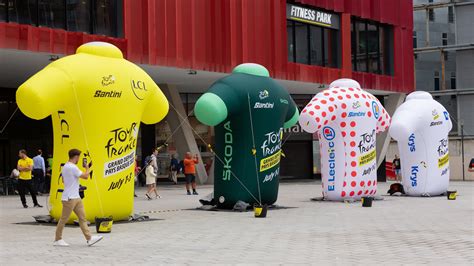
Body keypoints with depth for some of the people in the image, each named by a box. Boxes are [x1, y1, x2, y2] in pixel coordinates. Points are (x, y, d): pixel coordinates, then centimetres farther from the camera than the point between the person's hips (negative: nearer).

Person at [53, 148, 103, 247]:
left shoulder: (65, 166, 13)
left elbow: (63, 180, 24)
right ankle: (57, 240, 10)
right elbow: (85, 176, -19)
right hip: (69, 198, -10)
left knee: (82, 217, 6)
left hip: (76, 198, 10)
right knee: (64, 219, 0)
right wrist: (87, 168, 0)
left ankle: (89, 238, 5)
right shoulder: (72, 167, -20)